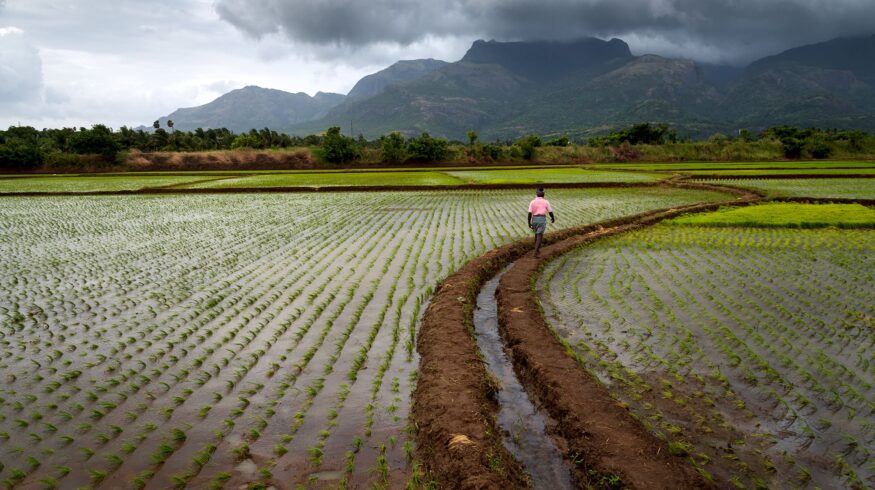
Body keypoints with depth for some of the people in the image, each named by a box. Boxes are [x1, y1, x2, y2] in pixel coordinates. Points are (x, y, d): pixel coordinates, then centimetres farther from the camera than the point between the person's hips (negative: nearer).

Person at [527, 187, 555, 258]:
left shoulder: (532, 202, 1)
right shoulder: (546, 202, -2)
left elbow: (529, 213, -4)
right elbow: (550, 212, 3)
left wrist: (529, 223, 1)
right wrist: (553, 218, 21)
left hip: (534, 219, 3)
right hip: (542, 220, -3)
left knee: (537, 234, 24)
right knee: (539, 236, -2)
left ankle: (537, 249, 29)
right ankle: (536, 252, -12)